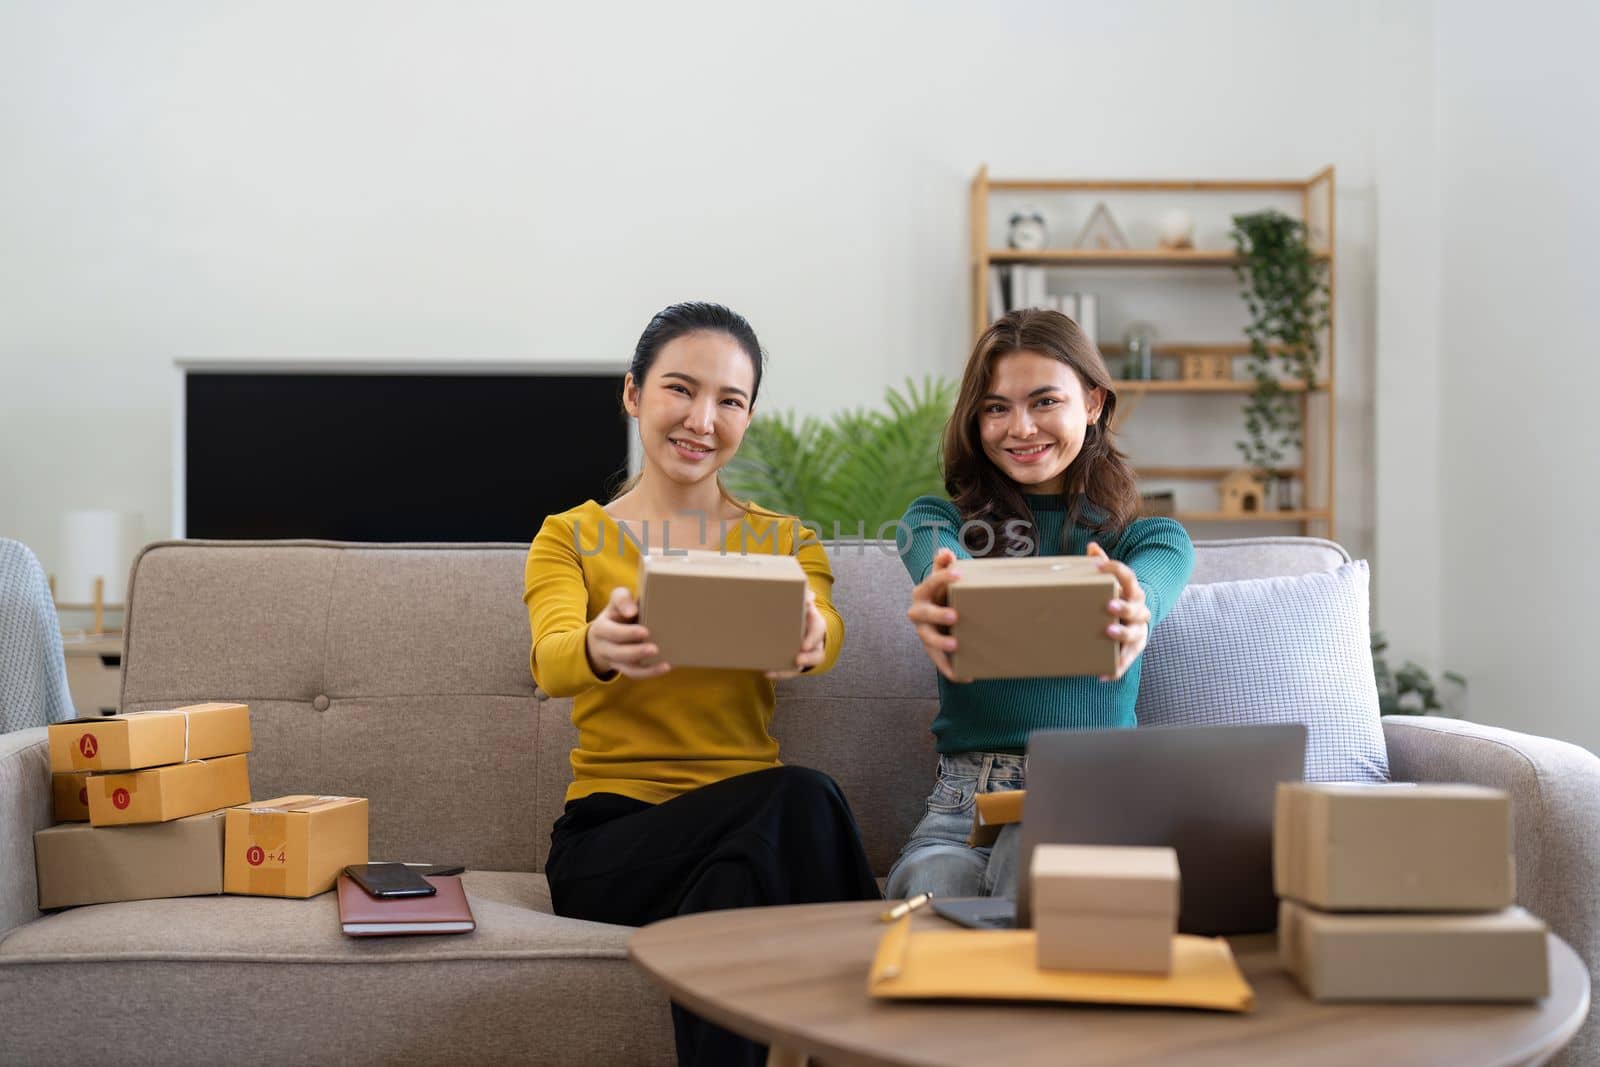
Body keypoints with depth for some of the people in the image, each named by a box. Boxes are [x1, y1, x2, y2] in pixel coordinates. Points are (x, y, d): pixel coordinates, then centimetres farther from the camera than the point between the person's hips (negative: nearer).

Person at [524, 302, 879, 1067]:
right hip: (608, 837, -2)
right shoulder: (570, 539, 9)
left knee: (736, 881, -36)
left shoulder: (786, 542, 13)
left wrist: (809, 639, -38)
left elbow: (821, 636, -11)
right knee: (796, 799, -31)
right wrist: (600, 649, -39)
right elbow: (550, 661, -13)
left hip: (748, 833, 2)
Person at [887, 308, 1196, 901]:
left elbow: (1146, 593, -15)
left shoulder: (1155, 540, 11)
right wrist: (936, 605, -42)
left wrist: (1130, 618, -44)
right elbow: (945, 570, -14)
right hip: (965, 798, 1)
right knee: (933, 891, -33)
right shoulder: (936, 520, 13)